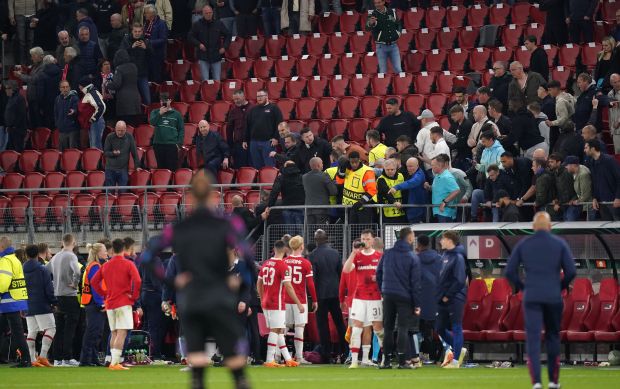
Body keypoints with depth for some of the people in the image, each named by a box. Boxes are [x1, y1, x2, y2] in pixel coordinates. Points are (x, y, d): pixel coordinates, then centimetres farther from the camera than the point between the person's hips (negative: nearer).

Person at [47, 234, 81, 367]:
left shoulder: (55, 257, 10)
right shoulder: (71, 256, -12)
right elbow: (77, 272, -28)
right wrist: (75, 284, -11)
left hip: (57, 296, 7)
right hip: (70, 296, -7)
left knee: (60, 329, 11)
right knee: (69, 329, -4)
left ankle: (57, 358, 12)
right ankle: (67, 358, -6)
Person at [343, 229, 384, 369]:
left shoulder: (379, 257, 3)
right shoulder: (357, 256, 5)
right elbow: (346, 270, -10)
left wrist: (378, 278, -12)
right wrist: (354, 252, -13)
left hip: (375, 296, -1)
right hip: (359, 297, 1)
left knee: (378, 327, 2)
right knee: (356, 327, -6)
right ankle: (354, 360, -8)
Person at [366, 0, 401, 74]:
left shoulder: (392, 12, 4)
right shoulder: (372, 14, -7)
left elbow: (398, 24, 22)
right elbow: (368, 28, -26)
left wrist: (398, 33, 5)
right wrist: (370, 24, -48)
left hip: (393, 45, 2)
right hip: (381, 46, -2)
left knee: (398, 70, 1)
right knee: (383, 71, 0)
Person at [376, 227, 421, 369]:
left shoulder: (387, 254, 6)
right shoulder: (413, 257, -6)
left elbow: (379, 274, 9)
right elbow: (416, 282, -6)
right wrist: (417, 304, -4)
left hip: (388, 295, 4)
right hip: (404, 297, -4)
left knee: (388, 328, 9)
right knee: (403, 329, -2)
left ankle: (387, 360, 9)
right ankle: (402, 361, -7)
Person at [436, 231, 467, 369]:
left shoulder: (457, 258, -10)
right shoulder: (444, 256, 13)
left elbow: (459, 281, -16)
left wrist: (447, 296, -14)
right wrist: (440, 295, 7)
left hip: (455, 299, -8)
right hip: (443, 300, 8)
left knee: (456, 328, -3)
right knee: (440, 328, 10)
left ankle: (455, 360, 0)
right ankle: (459, 350, 25)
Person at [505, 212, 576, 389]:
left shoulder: (523, 244, 4)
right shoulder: (560, 244, 2)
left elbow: (509, 271, 2)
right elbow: (571, 271, -4)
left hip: (531, 298, 0)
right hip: (553, 298, 0)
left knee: (533, 338, -5)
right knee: (553, 338, 16)